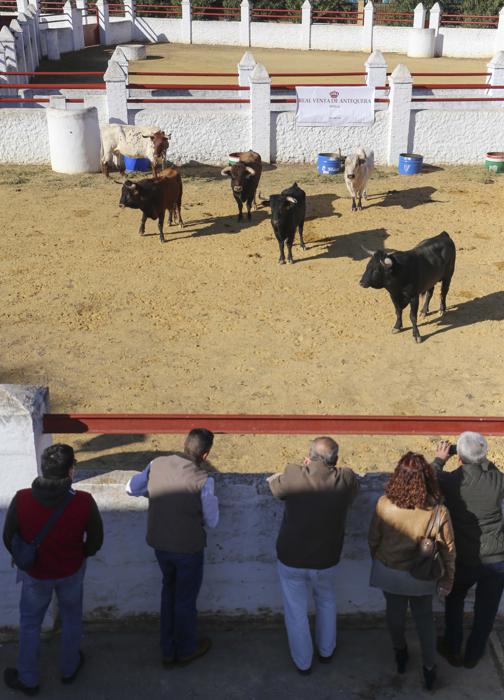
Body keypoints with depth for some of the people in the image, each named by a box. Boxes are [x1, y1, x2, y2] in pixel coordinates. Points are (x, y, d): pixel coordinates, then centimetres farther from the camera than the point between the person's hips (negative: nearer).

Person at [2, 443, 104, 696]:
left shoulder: (21, 500, -28)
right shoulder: (84, 502, -28)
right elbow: (95, 542, -12)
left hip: (35, 573, 0)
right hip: (72, 571, 0)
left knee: (30, 623, 24)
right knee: (71, 618, 26)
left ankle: (28, 679, 40)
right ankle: (69, 668, 47)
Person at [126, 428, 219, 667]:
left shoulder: (157, 464, -10)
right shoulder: (202, 479, -24)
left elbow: (131, 488, 5)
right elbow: (211, 521, -13)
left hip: (159, 544, 5)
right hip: (188, 547, -5)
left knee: (169, 590, 26)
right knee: (186, 599, 17)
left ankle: (168, 651, 37)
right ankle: (185, 651, 38)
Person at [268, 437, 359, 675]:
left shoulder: (293, 476, -21)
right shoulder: (345, 480, -18)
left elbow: (274, 485, 0)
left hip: (291, 560, -1)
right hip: (326, 560, 2)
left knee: (296, 613, 19)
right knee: (327, 602, 30)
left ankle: (303, 662, 35)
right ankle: (326, 651, 46)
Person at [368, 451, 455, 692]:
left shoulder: (384, 504, -27)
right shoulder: (438, 512, -28)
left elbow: (373, 540, -11)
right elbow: (448, 550, -15)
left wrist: (377, 561, 10)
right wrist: (448, 579, 3)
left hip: (389, 572, 1)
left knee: (395, 611, 26)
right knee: (424, 617, 25)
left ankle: (400, 654, 50)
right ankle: (429, 668, 37)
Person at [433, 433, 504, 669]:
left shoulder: (451, 481, -19)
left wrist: (440, 460, 13)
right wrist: (484, 462, 6)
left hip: (464, 559, 0)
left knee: (454, 600, 27)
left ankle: (452, 650, 39)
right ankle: (472, 656, 37)